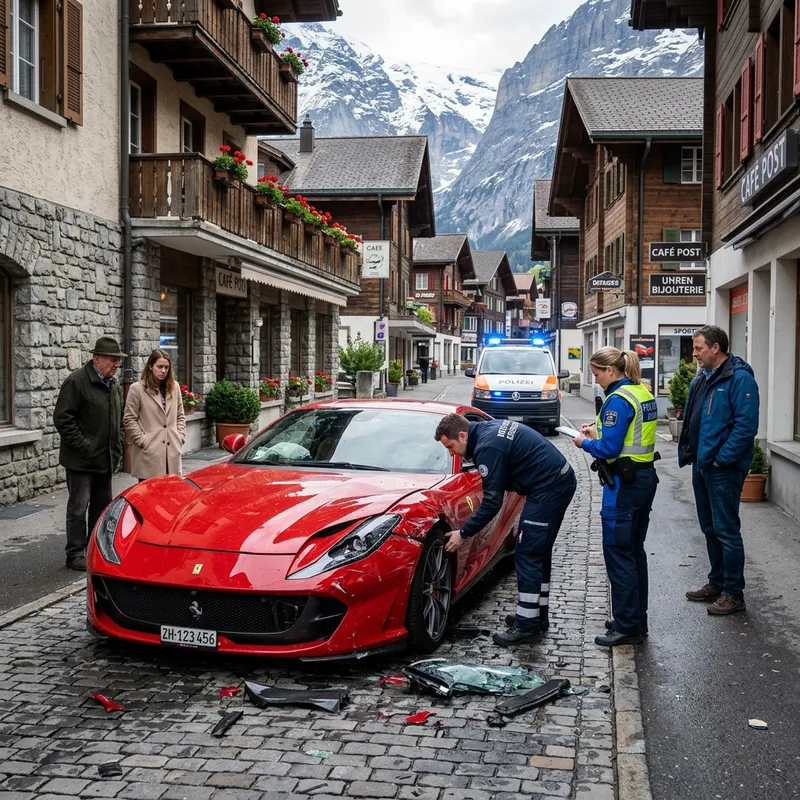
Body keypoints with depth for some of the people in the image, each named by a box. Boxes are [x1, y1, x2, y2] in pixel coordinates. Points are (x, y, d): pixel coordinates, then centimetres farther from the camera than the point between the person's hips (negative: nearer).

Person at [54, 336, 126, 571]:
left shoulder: (113, 385, 12)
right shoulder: (77, 382, -12)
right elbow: (62, 419, -16)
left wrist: (117, 450, 10)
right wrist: (84, 446, -18)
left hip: (106, 460, 8)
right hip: (81, 461, -7)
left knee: (103, 506, 14)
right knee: (79, 507, -1)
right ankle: (75, 554, 7)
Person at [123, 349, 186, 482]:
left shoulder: (174, 387, 13)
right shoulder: (137, 389, -2)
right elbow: (129, 420, -4)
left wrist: (180, 437, 8)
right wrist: (143, 441, -8)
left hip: (172, 452, 4)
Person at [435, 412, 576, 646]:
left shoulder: (487, 448, -19)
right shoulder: (490, 428, 11)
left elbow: (492, 502, -18)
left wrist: (463, 533, -11)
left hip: (548, 489, -11)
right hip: (563, 480, 11)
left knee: (527, 556, -7)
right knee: (539, 552, 18)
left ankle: (527, 627, -3)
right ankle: (539, 616, 27)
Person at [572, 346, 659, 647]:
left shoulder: (618, 400, -18)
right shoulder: (643, 393, 11)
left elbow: (609, 449, -21)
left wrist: (584, 442, -3)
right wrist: (597, 432, 13)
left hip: (624, 485, -10)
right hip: (645, 478, 10)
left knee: (618, 554, -3)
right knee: (635, 551, 16)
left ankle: (627, 627, 2)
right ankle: (637, 620, 25)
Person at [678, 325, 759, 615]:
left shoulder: (739, 378, -15)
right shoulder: (702, 378, 13)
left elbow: (746, 425, -22)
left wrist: (721, 459, -20)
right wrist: (688, 452, 12)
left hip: (723, 469, -9)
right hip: (702, 466, 9)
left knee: (726, 531, -2)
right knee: (710, 529, 18)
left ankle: (733, 594, 8)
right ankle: (717, 583, 30)